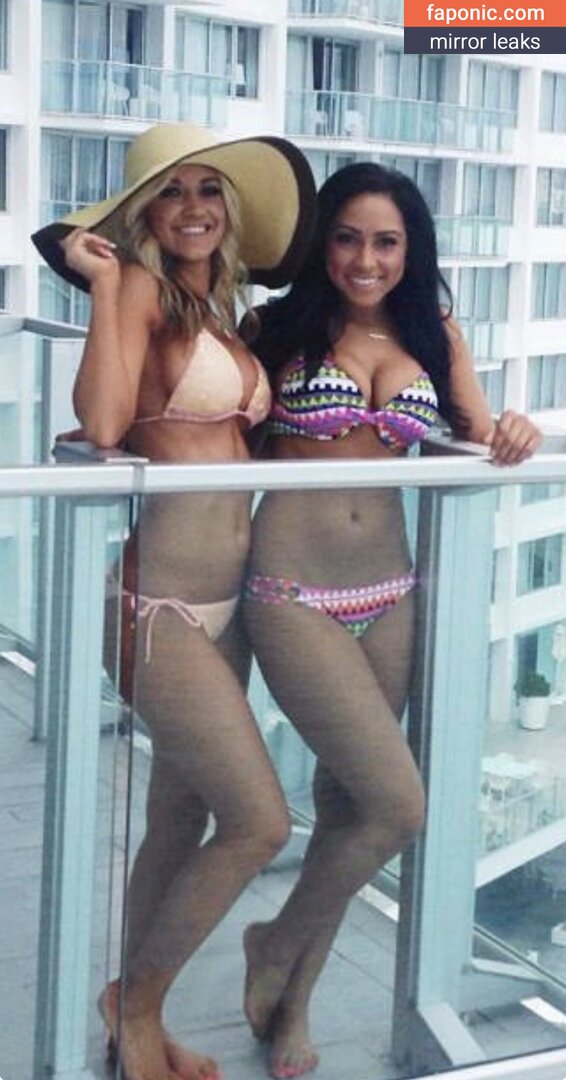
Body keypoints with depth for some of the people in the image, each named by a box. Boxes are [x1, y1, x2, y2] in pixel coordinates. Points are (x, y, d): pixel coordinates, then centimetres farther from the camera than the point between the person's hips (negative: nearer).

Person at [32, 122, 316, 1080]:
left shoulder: (224, 310, 14)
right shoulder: (142, 287, -9)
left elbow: (239, 436, 10)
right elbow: (103, 424, -22)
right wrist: (104, 283, -18)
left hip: (224, 600, 8)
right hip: (158, 600, -8)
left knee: (182, 823, 15)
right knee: (259, 820, -6)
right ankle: (136, 1001, 16)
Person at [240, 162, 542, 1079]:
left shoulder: (434, 334, 9)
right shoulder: (278, 326, -2)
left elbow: (480, 437, 10)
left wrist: (515, 435, -13)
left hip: (389, 590, 5)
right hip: (294, 591, -5)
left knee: (346, 802, 11)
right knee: (399, 806, -10)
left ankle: (292, 1003, 31)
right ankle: (278, 945, 17)